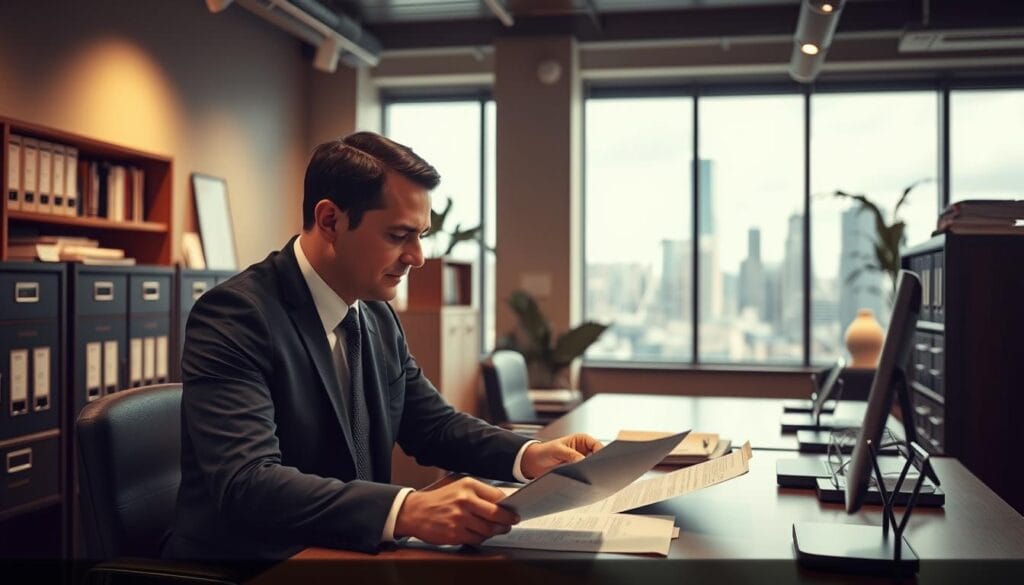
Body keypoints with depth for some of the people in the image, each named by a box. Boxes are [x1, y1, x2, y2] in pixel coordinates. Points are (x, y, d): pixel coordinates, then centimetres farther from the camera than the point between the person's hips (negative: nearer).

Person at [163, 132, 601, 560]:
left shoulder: (379, 318, 4)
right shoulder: (233, 317, -19)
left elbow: (432, 424, 13)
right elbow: (247, 484, -29)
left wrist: (528, 455, -5)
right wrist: (406, 510, -41)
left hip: (346, 558, 7)